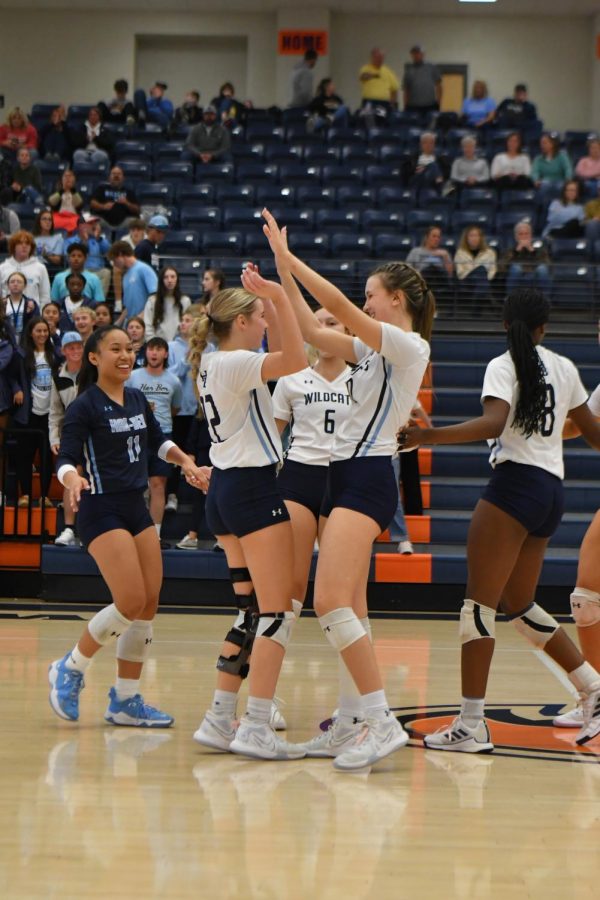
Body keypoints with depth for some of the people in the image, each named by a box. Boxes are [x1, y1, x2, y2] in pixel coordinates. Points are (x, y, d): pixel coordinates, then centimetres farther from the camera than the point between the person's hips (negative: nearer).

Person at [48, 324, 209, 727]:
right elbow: (67, 458, -16)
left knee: (149, 603, 3)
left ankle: (126, 701, 12)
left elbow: (157, 440, 28)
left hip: (136, 508, 7)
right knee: (131, 602, -17)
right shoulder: (85, 406, -10)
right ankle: (70, 670, 4)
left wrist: (187, 463, 16)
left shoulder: (137, 400, 10)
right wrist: (73, 479, -36)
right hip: (102, 511, -7)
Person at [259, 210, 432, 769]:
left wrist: (287, 256, -10)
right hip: (344, 473, 10)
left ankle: (382, 720, -21)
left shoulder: (409, 346, -9)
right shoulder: (373, 349, 18)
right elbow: (311, 331, 18)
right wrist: (283, 270, 13)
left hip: (367, 475, -10)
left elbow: (337, 304, -16)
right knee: (346, 609, 7)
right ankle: (352, 724, 9)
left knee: (332, 602, -20)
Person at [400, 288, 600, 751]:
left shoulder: (504, 366, -4)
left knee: (480, 603, -7)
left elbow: (494, 422, -22)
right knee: (520, 604, 20)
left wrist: (430, 435, -26)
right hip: (552, 490, 7)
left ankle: (472, 725, -11)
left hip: (515, 483, -7)